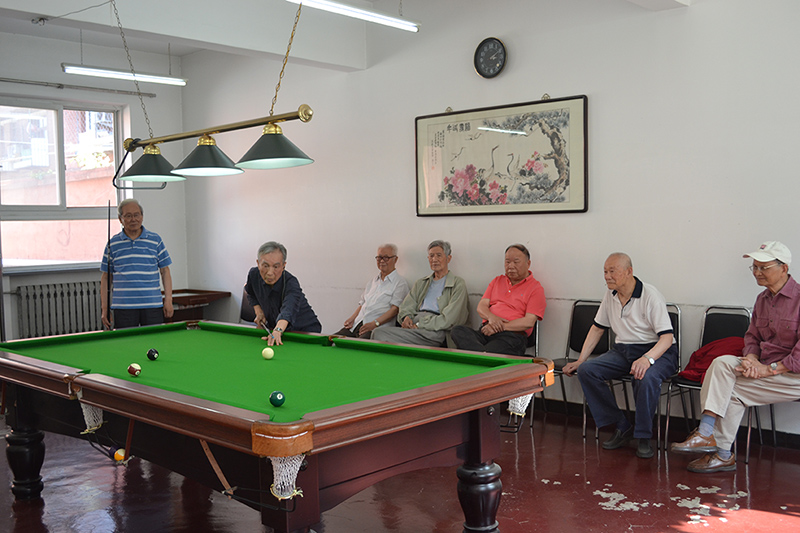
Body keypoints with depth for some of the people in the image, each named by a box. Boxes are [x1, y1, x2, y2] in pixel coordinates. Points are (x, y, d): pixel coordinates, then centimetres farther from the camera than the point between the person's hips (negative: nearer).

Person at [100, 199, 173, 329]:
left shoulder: (155, 240, 7)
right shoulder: (113, 244, 7)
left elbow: (165, 271, 8)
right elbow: (106, 277, 10)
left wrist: (168, 299, -1)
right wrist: (104, 308, 4)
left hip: (153, 305, 0)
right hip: (123, 307, 0)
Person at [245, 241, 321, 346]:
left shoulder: (291, 283, -30)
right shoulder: (253, 274, -11)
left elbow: (288, 310, -50)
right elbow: (251, 294, 15)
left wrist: (278, 330, -68)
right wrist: (258, 311, -2)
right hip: (272, 328, 5)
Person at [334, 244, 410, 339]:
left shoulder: (400, 283, 3)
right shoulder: (373, 281, 25)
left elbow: (395, 308, -9)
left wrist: (374, 323, -19)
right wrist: (352, 318, 7)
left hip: (378, 328, -7)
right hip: (357, 324, 7)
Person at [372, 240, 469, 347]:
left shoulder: (458, 284, 8)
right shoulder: (420, 283, 29)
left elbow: (448, 320, -5)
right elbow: (406, 306, 19)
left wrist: (419, 325, -11)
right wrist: (406, 317, -6)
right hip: (414, 323, 6)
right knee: (378, 332, -24)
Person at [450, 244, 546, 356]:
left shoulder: (536, 288, 6)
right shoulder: (497, 281, 25)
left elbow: (529, 322, -6)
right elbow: (481, 307, 16)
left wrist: (500, 327, -13)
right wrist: (491, 317, -9)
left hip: (513, 336, -6)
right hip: (486, 331, 6)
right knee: (458, 331, -29)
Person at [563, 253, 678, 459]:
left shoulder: (650, 295, -15)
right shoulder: (610, 295, 5)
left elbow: (667, 337, -21)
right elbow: (597, 328, 16)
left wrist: (647, 358, -39)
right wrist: (580, 360, 9)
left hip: (656, 351, -6)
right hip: (623, 350, 7)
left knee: (646, 377, -39)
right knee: (586, 370, -16)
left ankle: (643, 438, -17)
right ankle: (622, 427, -8)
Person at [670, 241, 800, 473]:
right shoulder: (762, 299, 12)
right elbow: (752, 337, 14)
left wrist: (769, 369, -21)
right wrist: (752, 359, -8)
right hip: (763, 366, 7)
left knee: (732, 389, -19)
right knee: (722, 363, -19)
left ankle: (722, 454, -8)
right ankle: (706, 434, -23)